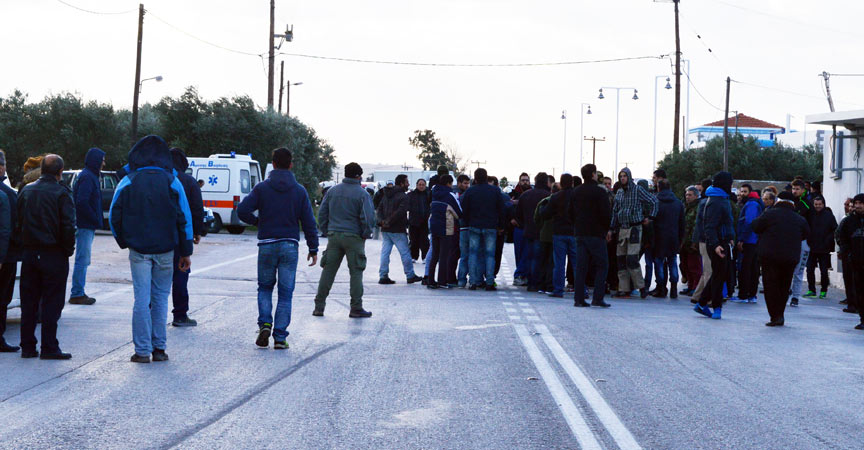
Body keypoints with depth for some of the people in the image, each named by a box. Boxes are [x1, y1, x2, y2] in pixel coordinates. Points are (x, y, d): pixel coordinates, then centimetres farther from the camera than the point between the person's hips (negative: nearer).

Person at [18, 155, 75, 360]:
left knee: (28, 302, 11)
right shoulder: (61, 193, -11)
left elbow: (18, 223, 10)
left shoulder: (26, 190, 7)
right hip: (54, 254, -5)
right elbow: (68, 226, -16)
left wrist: (25, 244, 16)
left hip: (29, 253, 5)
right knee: (51, 302, 0)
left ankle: (27, 346, 14)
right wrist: (68, 249, -3)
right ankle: (49, 348, 1)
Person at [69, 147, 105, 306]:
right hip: (85, 225, -10)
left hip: (86, 226, 10)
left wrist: (96, 221, 12)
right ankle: (77, 294, -2)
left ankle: (78, 293, 19)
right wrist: (96, 220, -15)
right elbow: (82, 202, -22)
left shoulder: (89, 176, 17)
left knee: (83, 260, 13)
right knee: (82, 260, -6)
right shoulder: (87, 177, -14)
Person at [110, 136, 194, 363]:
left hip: (139, 249, 0)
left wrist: (123, 242, 14)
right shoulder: (172, 182, 0)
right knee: (161, 298, 10)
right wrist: (186, 252, 6)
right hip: (165, 249, 0)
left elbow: (114, 216, 1)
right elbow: (184, 218, 1)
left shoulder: (128, 182, 0)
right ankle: (159, 348, 10)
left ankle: (142, 350, 1)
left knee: (141, 299, 2)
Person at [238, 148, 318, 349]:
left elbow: (242, 210, -11)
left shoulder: (262, 188, -1)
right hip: (290, 246, 0)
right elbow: (309, 222, 0)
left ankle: (265, 324, -3)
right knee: (285, 292, 5)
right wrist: (313, 249, 6)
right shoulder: (299, 190, 1)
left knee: (264, 287, 17)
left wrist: (256, 221, 9)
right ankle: (280, 337, 1)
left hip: (267, 245, 0)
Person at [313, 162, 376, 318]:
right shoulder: (362, 194, -7)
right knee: (356, 272, 3)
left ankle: (319, 306, 7)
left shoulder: (332, 191, 7)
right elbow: (368, 217, -12)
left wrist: (326, 231, 15)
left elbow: (322, 212, 8)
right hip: (353, 237, -4)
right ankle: (356, 308, 3)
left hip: (334, 235, 4)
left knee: (328, 271, 7)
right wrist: (365, 234, 2)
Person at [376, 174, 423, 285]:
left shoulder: (387, 195, 13)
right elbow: (400, 212, -22)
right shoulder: (403, 196, -11)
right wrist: (389, 222, -15)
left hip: (385, 230, 7)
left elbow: (379, 208, 10)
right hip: (397, 230, -7)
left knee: (385, 252, 7)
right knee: (405, 252, 3)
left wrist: (381, 221, -2)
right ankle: (410, 275, 10)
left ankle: (383, 276, 4)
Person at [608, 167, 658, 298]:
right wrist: (611, 229, 14)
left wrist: (650, 217, -1)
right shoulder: (619, 193, 14)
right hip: (622, 229, 6)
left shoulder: (637, 189, -3)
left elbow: (653, 202, 1)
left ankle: (641, 287, -3)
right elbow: (615, 212, 18)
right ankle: (624, 289, 6)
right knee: (621, 259, 3)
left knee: (631, 259, -14)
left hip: (634, 229, -6)